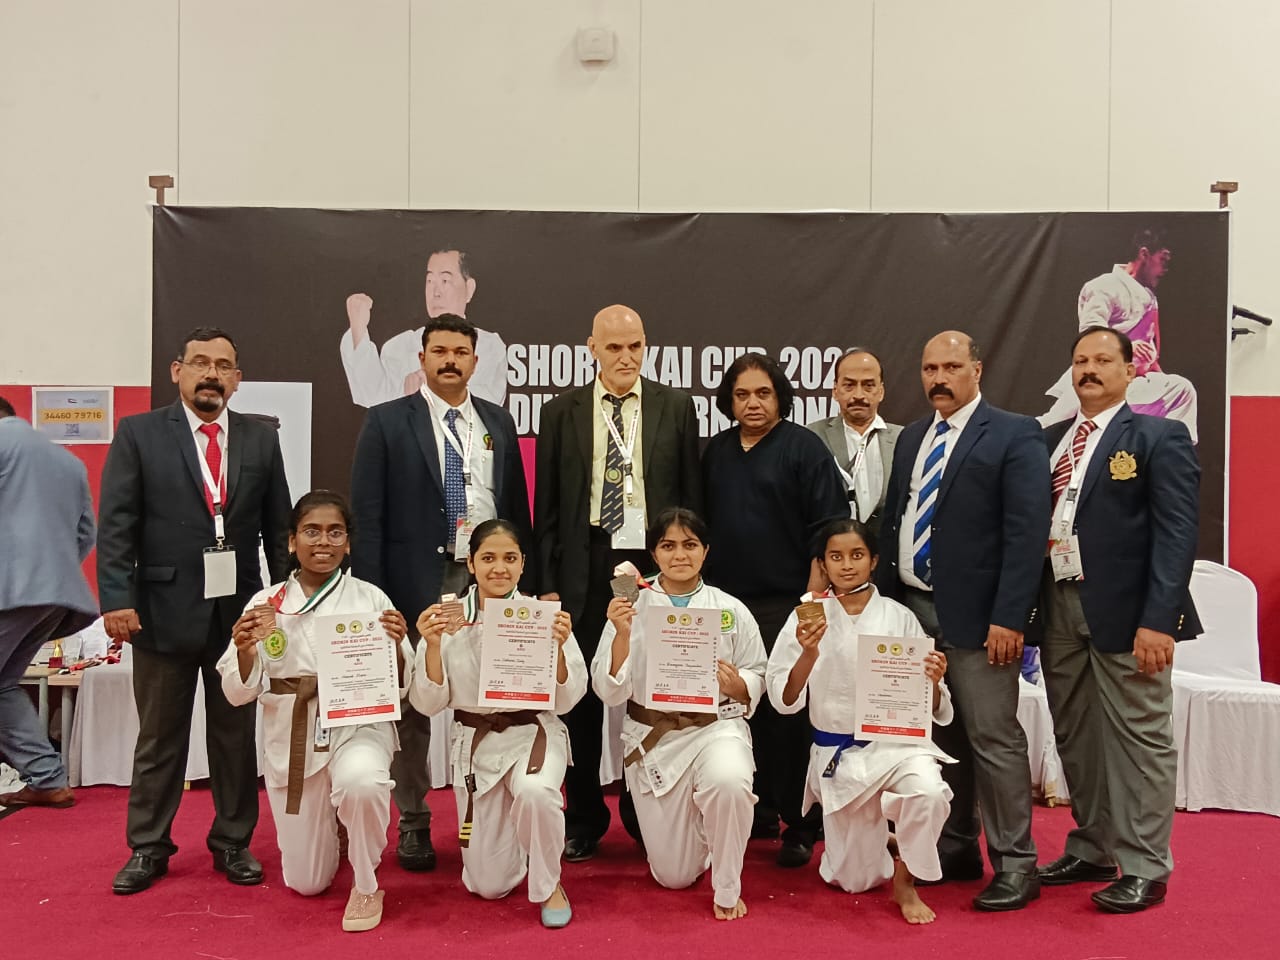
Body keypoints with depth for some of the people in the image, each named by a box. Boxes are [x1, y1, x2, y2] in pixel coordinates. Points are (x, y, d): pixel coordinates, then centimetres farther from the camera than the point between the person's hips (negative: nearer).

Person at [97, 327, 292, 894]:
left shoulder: (261, 440, 7)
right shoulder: (139, 435, 1)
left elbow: (278, 528, 8)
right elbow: (116, 525, -5)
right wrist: (117, 599, -13)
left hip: (240, 612, 2)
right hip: (163, 611, -2)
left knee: (237, 734, 11)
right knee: (158, 737, 10)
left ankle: (233, 842, 24)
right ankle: (148, 847, 24)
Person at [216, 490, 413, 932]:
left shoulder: (370, 599, -4)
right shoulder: (265, 604, -1)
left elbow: (400, 686, -5)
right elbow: (238, 693, -2)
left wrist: (395, 646, -25)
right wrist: (245, 649, -22)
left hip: (357, 724, -2)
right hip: (291, 737, 2)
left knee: (361, 781, -39)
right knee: (307, 883, 9)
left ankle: (366, 886, -10)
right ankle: (331, 826, 45)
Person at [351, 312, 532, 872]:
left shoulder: (498, 423, 12)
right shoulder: (387, 423, 1)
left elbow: (517, 508, 13)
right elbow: (367, 515, -2)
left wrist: (523, 583, 7)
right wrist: (371, 594, -8)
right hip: (415, 584, -2)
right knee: (412, 705, 7)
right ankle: (413, 821, 20)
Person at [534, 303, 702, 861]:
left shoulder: (676, 408, 5)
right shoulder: (561, 413, 5)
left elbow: (690, 498, 5)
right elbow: (547, 507, 5)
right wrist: (548, 583, 0)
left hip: (654, 563, 0)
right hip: (584, 570, 1)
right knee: (581, 695, 7)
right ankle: (584, 819, 21)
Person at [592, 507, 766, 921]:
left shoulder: (731, 610, -1)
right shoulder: (631, 608, -3)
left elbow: (756, 679, 7)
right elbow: (610, 693, -7)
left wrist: (737, 686, -16)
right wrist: (622, 635, -22)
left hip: (717, 727, 0)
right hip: (653, 738, 1)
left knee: (728, 781, -37)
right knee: (674, 876, 4)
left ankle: (727, 888, -9)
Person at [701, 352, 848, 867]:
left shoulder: (803, 447, -3)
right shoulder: (715, 452, 13)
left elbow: (829, 525, -8)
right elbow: (701, 523, 18)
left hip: (786, 604, -5)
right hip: (726, 603, 5)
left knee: (788, 715, -2)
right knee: (746, 712, 9)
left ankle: (800, 825, 8)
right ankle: (760, 811, 22)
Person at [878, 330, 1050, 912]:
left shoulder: (1013, 435, -6)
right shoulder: (912, 438, 15)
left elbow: (1026, 532, -12)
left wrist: (1009, 618, -18)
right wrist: (887, 600, 10)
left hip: (975, 615, -6)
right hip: (911, 606, 7)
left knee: (994, 739, -1)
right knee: (939, 736, 13)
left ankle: (1015, 865, 11)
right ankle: (956, 849, 26)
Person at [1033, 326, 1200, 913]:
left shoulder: (1159, 437, -3)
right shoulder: (1051, 440, 14)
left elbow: (1176, 533, -10)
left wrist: (1157, 620, -18)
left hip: (1124, 612, -6)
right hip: (1059, 608, 6)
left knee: (1138, 738, 2)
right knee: (1075, 738, 14)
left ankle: (1143, 869, 14)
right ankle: (1092, 850, 28)